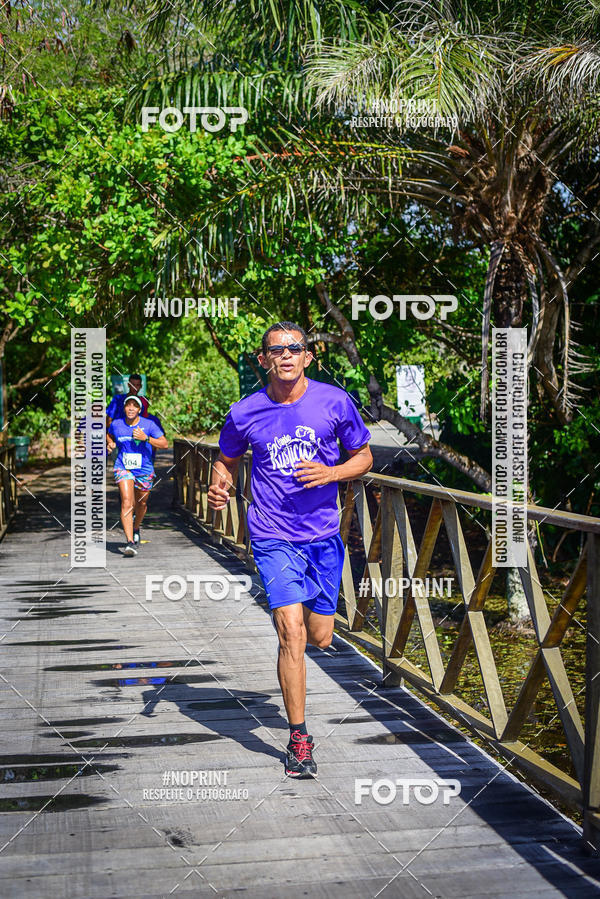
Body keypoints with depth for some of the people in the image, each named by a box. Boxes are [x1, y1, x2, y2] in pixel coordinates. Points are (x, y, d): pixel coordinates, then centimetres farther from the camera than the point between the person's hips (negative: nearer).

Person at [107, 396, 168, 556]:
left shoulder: (148, 425, -8)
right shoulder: (116, 424, -1)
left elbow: (164, 444, -13)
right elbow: (109, 435, 23)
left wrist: (146, 438, -23)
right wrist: (110, 444, 2)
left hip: (144, 470, 1)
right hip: (123, 468, -1)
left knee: (141, 503, 16)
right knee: (127, 502, -19)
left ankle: (136, 529, 48)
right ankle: (130, 542, -25)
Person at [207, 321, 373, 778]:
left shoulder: (336, 402, -4)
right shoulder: (245, 413, -4)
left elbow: (364, 456, 6)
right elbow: (227, 459, 14)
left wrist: (329, 473, -13)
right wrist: (220, 486, -8)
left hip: (323, 535, 2)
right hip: (273, 538, -2)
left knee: (319, 637, 9)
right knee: (292, 635, -13)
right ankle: (299, 739, -1)